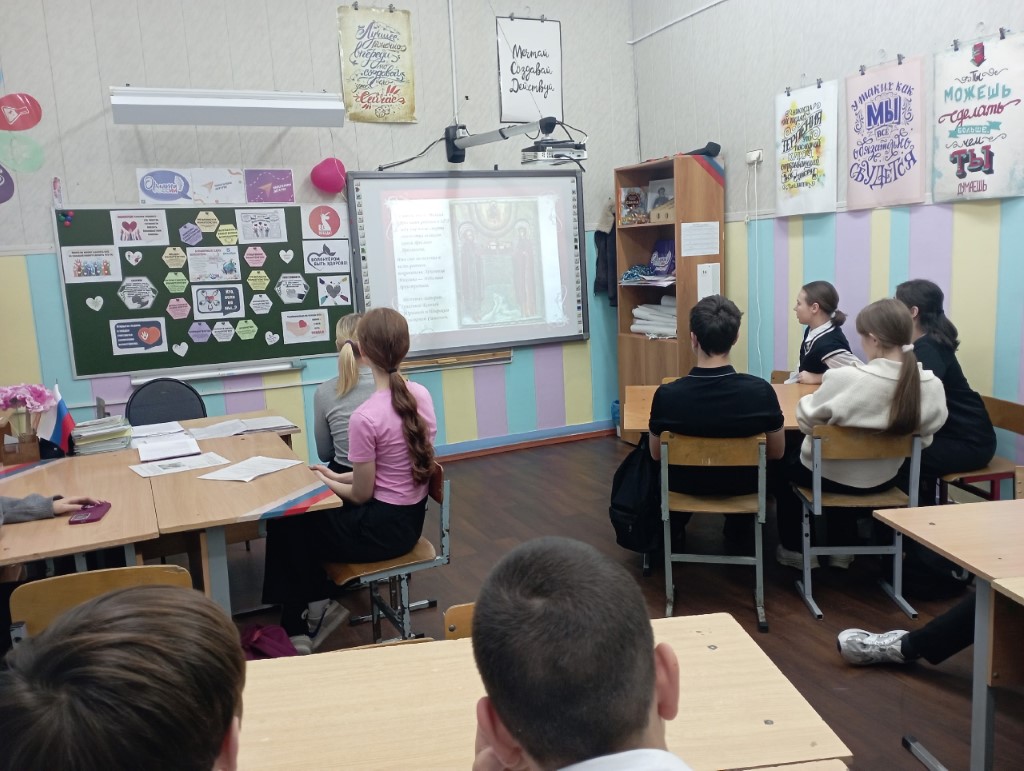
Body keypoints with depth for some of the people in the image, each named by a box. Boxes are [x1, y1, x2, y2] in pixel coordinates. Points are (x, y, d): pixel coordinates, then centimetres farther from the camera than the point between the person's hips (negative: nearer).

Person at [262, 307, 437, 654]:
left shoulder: (365, 417, -27)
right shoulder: (421, 395, -4)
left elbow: (361, 495, -15)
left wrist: (323, 481, 3)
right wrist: (338, 477, 10)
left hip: (383, 527, -8)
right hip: (410, 518, 8)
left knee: (285, 525, 14)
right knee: (308, 513, 21)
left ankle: (297, 630, 27)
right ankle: (317, 608, 23)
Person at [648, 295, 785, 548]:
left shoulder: (666, 395, -28)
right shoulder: (761, 391, -27)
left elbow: (656, 455, -10)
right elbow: (777, 453, -10)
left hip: (685, 486, 0)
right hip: (743, 485, 1)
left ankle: (673, 532, 45)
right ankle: (738, 531, 47)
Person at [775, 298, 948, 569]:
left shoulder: (845, 378, -31)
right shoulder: (932, 386, -18)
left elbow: (806, 419, -15)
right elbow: (923, 440, -4)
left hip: (831, 476, -4)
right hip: (884, 479, 4)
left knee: (787, 465, 29)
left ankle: (795, 549, 37)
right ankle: (842, 547, 44)